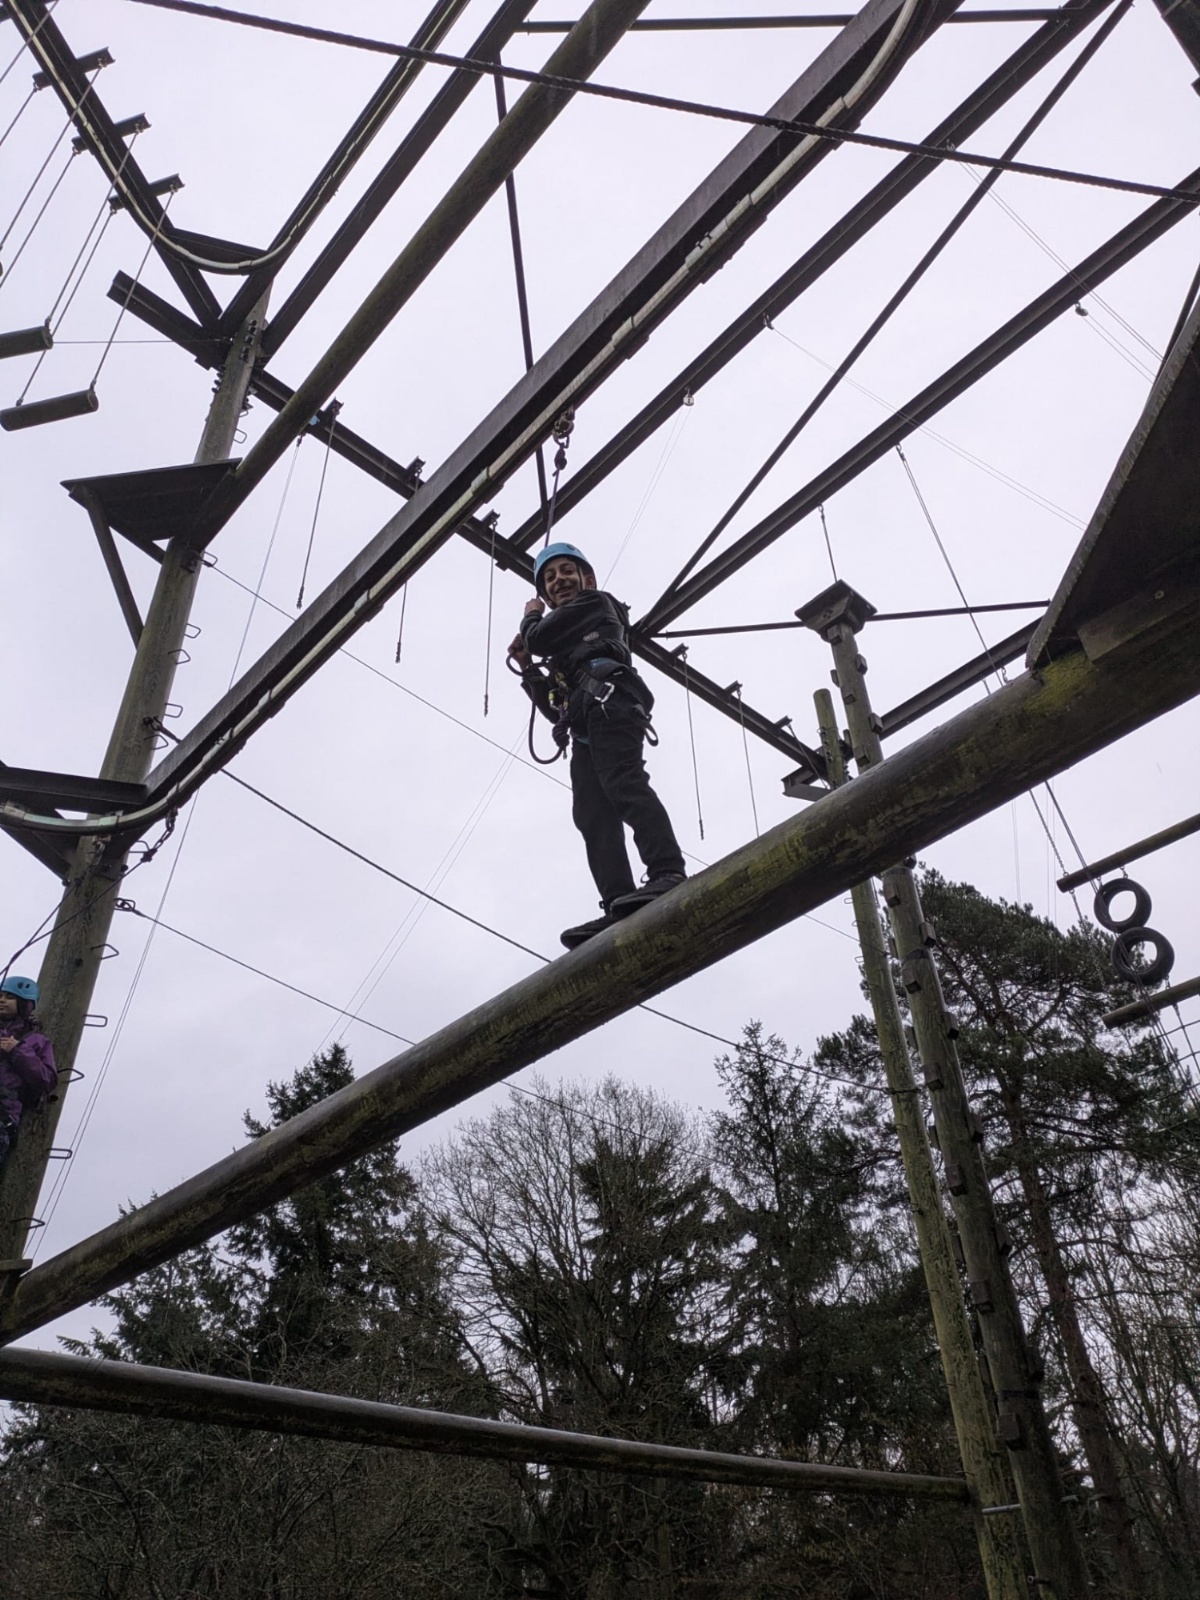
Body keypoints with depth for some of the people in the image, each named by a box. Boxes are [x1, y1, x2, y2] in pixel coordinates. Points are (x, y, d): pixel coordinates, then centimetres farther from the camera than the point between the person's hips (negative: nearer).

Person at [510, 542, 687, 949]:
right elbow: (556, 709, 35)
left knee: (623, 784, -29)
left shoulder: (597, 602, 19)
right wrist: (527, 667, 28)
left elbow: (539, 638, 5)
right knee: (592, 813, -12)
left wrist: (531, 617, 27)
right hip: (586, 730, 8)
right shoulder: (566, 652, 41)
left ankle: (668, 875, -46)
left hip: (609, 704, -8)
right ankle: (619, 909, -30)